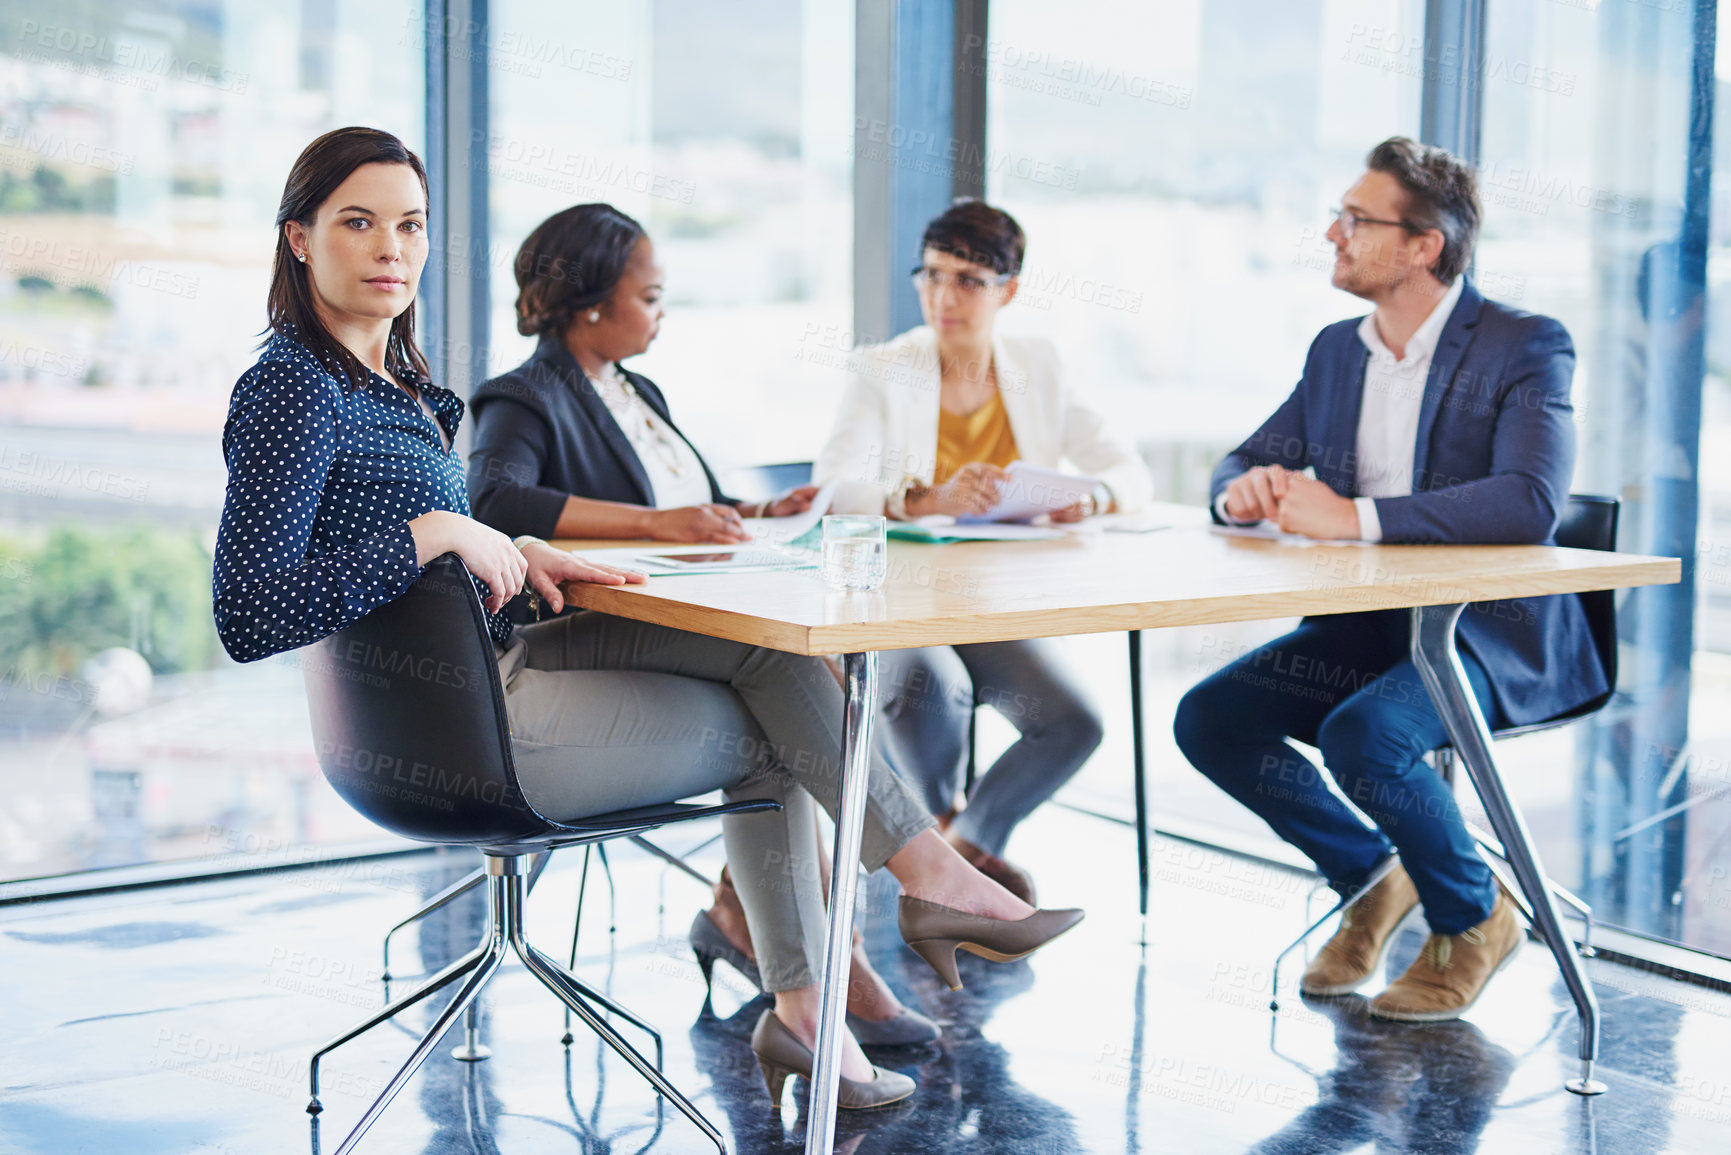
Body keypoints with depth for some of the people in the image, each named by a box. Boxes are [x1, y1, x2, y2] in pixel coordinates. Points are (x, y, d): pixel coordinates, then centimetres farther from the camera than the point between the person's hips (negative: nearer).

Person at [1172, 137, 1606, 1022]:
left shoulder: (1526, 347, -12)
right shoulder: (1336, 350, 9)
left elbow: (1530, 503, -28)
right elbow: (1245, 465, 17)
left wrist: (1352, 516, -31)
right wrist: (1245, 490, -10)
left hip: (1493, 631, -7)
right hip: (1366, 625, 7)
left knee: (1362, 736, -32)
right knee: (1209, 719, -11)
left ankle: (1474, 916, -2)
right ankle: (1370, 876, 12)